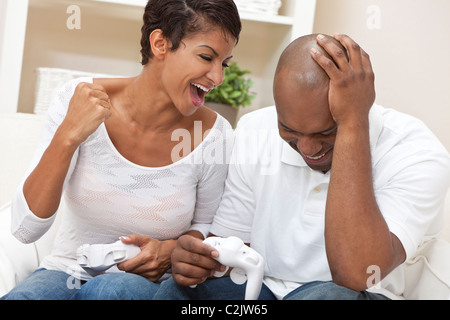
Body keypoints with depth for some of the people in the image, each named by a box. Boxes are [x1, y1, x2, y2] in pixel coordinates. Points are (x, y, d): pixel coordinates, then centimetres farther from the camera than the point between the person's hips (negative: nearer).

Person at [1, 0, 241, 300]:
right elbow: (26, 229, -15)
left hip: (149, 283, 1)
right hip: (68, 272, 0)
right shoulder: (79, 99, -12)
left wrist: (172, 250, -15)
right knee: (27, 295, -32)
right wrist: (67, 137, -27)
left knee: (116, 289, -33)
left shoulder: (215, 137, -13)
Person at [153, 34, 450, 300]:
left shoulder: (416, 152, -18)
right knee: (173, 290, -24)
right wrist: (199, 258, -21)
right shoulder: (254, 132, -5)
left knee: (327, 294, -34)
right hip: (259, 289, 3)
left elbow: (356, 277, -31)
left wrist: (353, 125, -32)